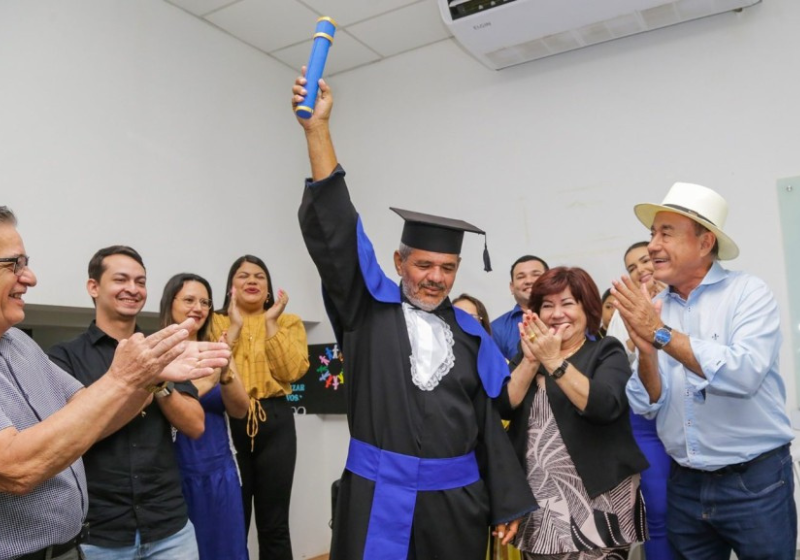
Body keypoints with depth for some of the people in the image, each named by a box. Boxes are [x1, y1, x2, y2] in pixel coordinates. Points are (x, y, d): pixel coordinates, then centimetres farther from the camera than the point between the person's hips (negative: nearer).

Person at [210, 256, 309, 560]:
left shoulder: (289, 322, 8)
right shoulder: (215, 322, 8)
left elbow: (291, 371, -9)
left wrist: (271, 322, -9)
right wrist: (235, 326, -9)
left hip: (275, 422, 0)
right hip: (227, 422, 0)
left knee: (274, 524, 7)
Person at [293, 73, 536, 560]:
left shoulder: (470, 333, 4)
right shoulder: (368, 309, -2)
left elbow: (490, 420, 8)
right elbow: (332, 231, -13)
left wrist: (507, 503, 7)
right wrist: (318, 130, -21)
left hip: (457, 498, 2)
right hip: (379, 494, -2)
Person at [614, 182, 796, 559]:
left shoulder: (748, 293, -10)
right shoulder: (652, 310, 0)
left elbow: (744, 375, -26)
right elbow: (647, 407, -2)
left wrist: (663, 334, -24)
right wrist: (646, 352, -19)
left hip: (755, 482, -4)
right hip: (685, 485, 4)